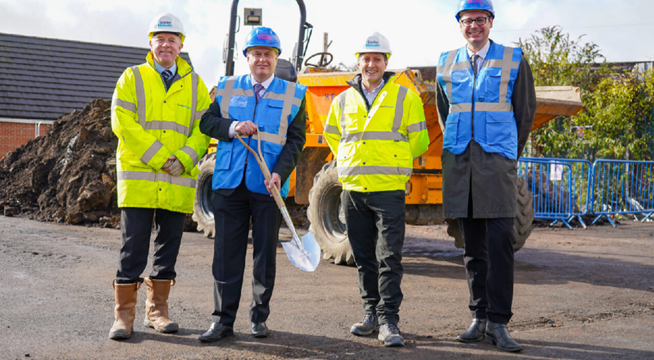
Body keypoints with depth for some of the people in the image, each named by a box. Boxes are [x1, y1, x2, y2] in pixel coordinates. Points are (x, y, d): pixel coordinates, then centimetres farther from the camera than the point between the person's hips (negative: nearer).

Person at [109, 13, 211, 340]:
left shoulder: (195, 84, 13)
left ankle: (157, 310, 20)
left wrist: (185, 158, -12)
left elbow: (204, 127, 5)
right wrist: (158, 156, -13)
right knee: (134, 247, -3)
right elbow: (122, 122, -6)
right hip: (138, 178, -3)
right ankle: (124, 314, 5)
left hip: (178, 182, 3)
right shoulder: (133, 78, 6)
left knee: (168, 247, 9)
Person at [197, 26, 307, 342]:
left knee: (265, 254, 6)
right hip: (229, 183, 1)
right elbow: (206, 121, 6)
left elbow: (295, 140, 0)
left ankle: (259, 317, 19)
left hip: (268, 186, -1)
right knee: (227, 253, 1)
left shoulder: (294, 95, 6)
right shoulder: (227, 88, 12)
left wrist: (279, 174, -15)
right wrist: (233, 126, -14)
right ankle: (223, 320, 7)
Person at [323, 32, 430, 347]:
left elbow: (419, 140, 8)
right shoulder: (343, 100, 13)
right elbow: (332, 135, 28)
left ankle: (388, 320, -6)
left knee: (389, 257, -9)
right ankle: (371, 312, 21)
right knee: (364, 257, 10)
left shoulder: (404, 97, 3)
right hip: (353, 188, 4)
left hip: (388, 188, -4)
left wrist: (393, 161, 10)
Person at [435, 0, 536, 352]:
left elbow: (525, 112, 9)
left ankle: (498, 323, -6)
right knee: (472, 245, 7)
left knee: (500, 242, -9)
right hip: (459, 163, 3)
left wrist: (508, 157, 9)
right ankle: (480, 317, 15)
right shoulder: (447, 64, 12)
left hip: (497, 162, -3)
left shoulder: (514, 61, 4)